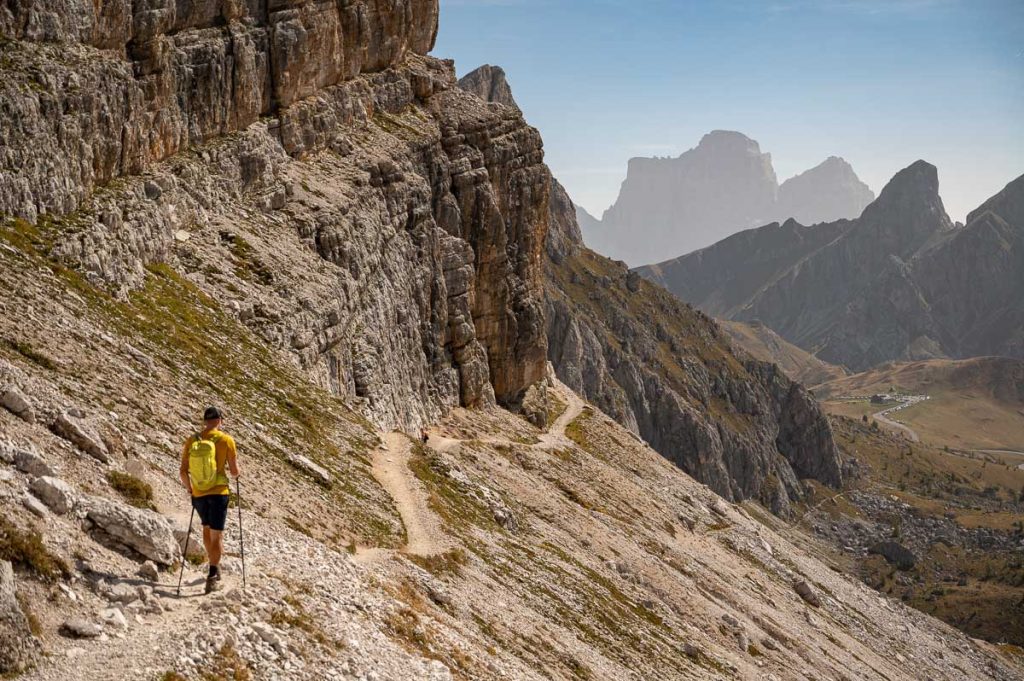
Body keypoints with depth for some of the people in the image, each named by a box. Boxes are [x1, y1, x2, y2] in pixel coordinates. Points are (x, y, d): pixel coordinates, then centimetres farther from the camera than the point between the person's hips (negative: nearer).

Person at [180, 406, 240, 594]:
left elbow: (184, 472, 1)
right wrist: (236, 472, 18)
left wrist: (189, 488, 18)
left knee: (207, 528, 25)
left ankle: (215, 566, 37)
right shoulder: (226, 440, -10)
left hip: (198, 494, 4)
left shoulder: (191, 441, -1)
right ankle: (213, 576, -6)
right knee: (216, 534, 1)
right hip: (219, 493, -4)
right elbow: (234, 471, -6)